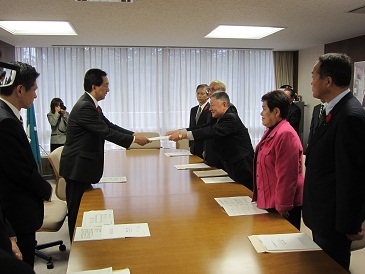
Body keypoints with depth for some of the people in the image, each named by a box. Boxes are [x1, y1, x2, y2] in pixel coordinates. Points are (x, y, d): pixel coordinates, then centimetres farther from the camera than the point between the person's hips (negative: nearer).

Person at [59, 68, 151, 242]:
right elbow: (106, 132, -22)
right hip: (77, 167, -10)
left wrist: (133, 134, 2)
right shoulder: (85, 107, -21)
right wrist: (134, 140, -15)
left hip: (84, 165, 10)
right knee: (77, 210, 2)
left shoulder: (92, 105, 11)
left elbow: (109, 126, 12)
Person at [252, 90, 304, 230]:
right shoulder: (271, 131, 11)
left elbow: (287, 175, -24)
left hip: (282, 205, -10)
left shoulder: (285, 134, -22)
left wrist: (282, 207, -20)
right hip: (268, 201, 10)